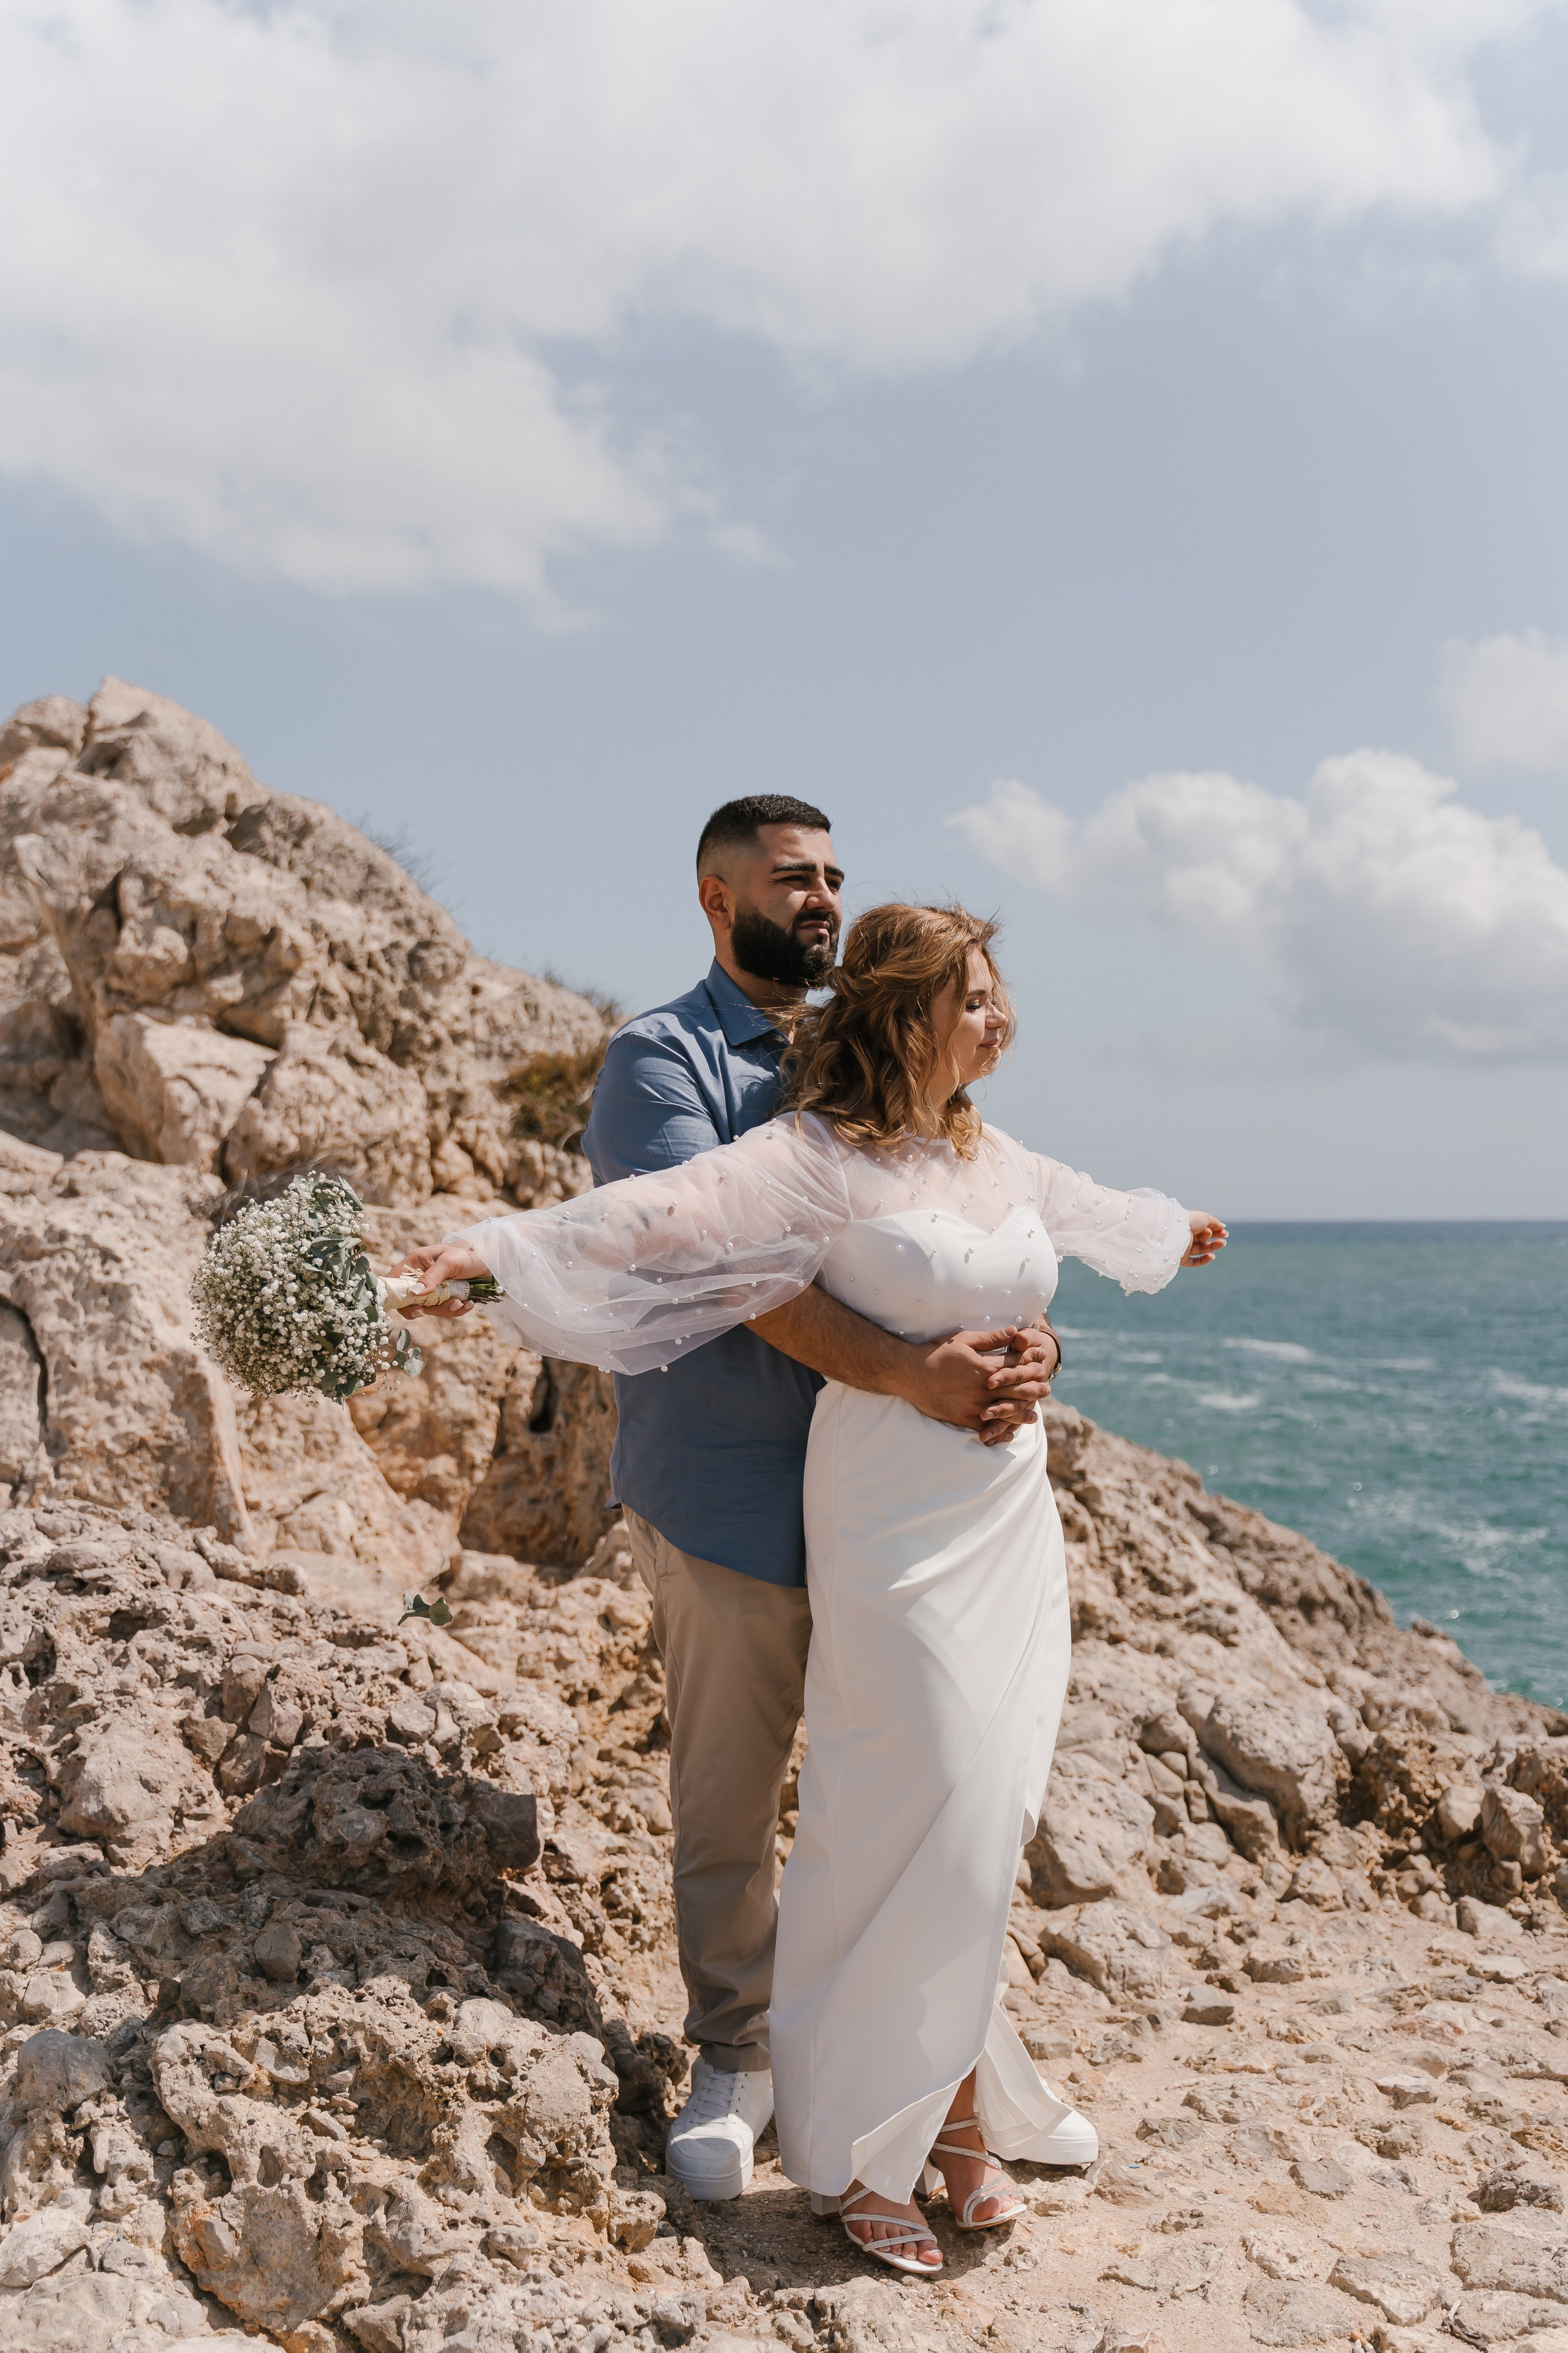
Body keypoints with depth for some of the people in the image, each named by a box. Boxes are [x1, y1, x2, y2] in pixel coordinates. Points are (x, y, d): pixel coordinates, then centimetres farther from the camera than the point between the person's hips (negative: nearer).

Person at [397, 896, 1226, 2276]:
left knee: (988, 1823, 9)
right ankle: (857, 2148, 11)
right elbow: (671, 1209, -24)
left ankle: (953, 2107, 25)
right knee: (933, 1828, -6)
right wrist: (502, 1245, -38)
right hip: (898, 1531, -7)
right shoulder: (821, 1157, -11)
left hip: (1014, 1526, 7)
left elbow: (1091, 1211, 34)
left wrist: (1171, 1233, 53)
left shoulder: (995, 1155, 12)